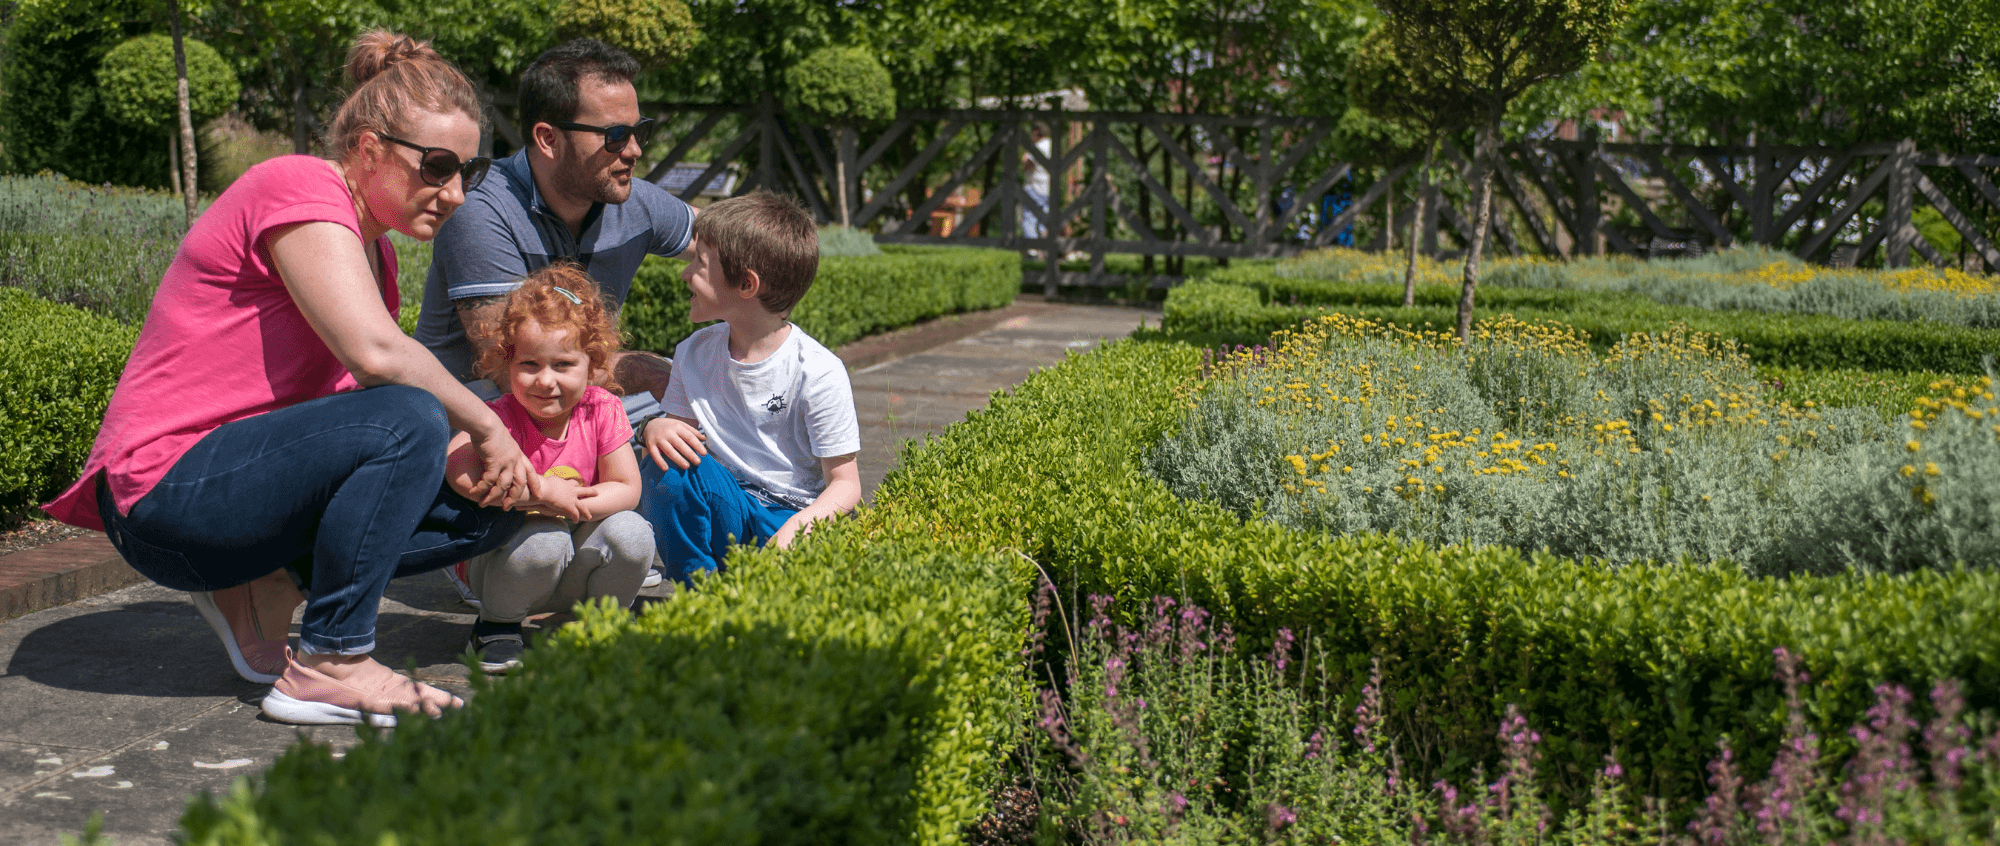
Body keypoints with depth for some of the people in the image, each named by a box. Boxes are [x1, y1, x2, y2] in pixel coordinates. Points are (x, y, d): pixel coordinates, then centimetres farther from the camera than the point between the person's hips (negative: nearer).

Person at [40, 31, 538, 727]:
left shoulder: (373, 249, 14)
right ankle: (330, 667, -20)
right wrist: (483, 424, -15)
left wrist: (485, 458, -8)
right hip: (167, 485, -9)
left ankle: (262, 587, 4)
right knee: (407, 421, -31)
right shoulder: (302, 188, -15)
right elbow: (375, 353, -29)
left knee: (491, 508, 0)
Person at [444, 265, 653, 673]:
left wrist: (571, 503, -25)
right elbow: (458, 470, -38)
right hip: (503, 559, -3)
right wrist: (543, 491, -38)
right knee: (544, 541, -34)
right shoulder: (501, 419, -20)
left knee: (631, 533, -24)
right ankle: (496, 625, -5)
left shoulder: (603, 411, -8)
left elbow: (627, 490, -7)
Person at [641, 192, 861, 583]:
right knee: (669, 463, -24)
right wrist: (658, 428, -14)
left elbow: (845, 483, -11)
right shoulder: (694, 353, 3)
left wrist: (799, 526, -30)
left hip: (790, 515, -4)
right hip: (724, 504, 4)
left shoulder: (817, 372, -14)